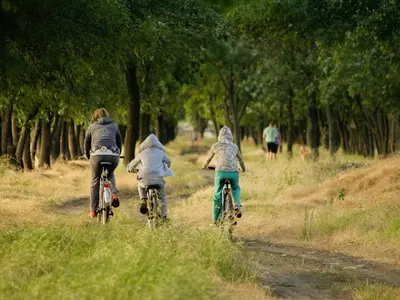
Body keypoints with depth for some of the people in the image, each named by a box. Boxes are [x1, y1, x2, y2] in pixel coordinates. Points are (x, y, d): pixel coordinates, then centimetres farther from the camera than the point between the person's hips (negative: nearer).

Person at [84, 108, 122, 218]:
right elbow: (119, 143, 29)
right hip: (113, 155, 2)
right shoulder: (114, 126, 24)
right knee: (110, 174, 31)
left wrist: (88, 156, 44)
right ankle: (114, 194, 6)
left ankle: (93, 210, 13)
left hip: (97, 154, -2)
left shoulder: (92, 127, 21)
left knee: (95, 182, 13)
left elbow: (86, 144, 27)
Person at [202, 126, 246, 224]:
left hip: (221, 172, -2)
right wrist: (243, 168, 52)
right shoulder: (234, 146, 17)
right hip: (234, 172, 2)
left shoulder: (216, 146, 12)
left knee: (217, 195, 12)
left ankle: (216, 219, 14)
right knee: (236, 189, 30)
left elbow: (208, 158, 25)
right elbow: (240, 159, 31)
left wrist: (204, 166, 47)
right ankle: (237, 204, 0)